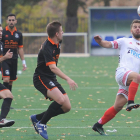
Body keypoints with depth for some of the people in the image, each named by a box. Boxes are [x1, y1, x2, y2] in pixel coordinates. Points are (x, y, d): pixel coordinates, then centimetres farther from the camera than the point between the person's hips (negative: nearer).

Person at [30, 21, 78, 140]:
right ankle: (41, 124, -14)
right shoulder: (47, 48, -23)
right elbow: (53, 67, -34)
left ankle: (37, 118, 16)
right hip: (41, 78, -9)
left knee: (67, 107, 1)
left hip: (51, 79, 9)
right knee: (60, 99, -31)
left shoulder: (57, 44, 7)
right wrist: (68, 79, -43)